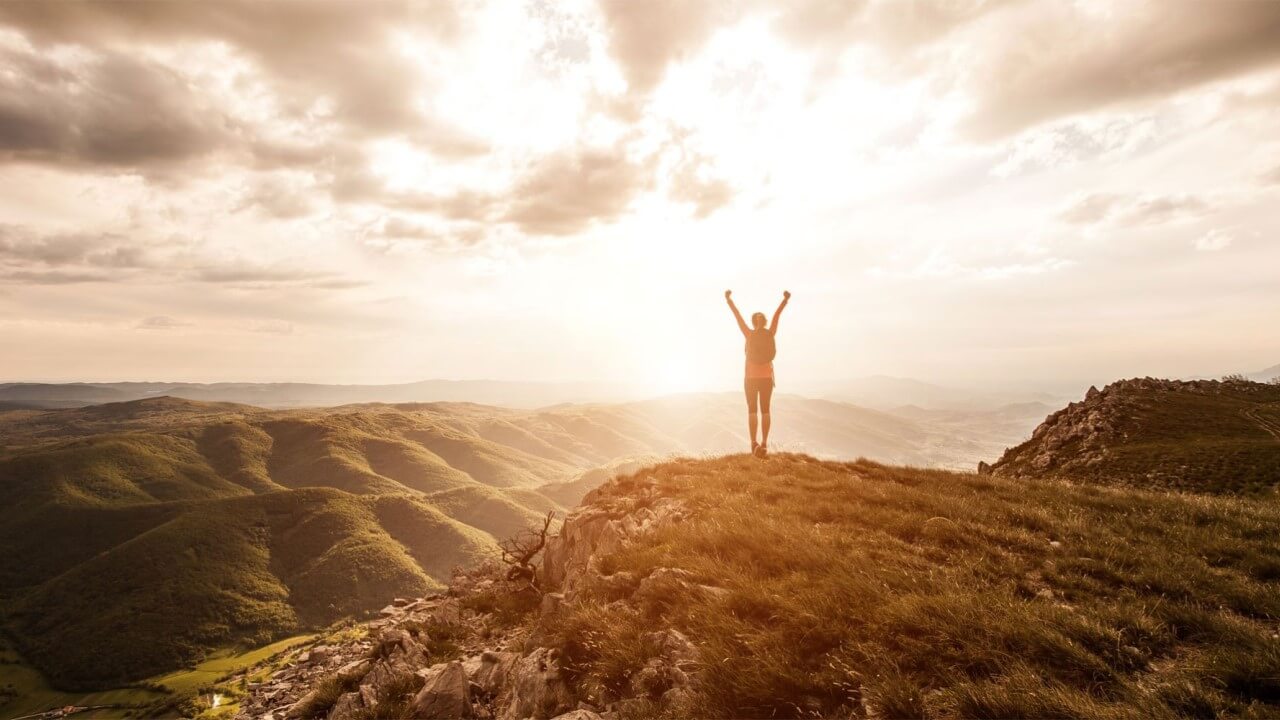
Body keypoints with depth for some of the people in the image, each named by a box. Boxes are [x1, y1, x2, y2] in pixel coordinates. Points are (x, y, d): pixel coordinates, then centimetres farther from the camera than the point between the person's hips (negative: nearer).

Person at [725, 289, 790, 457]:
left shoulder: (749, 334, -8)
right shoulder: (770, 334, -2)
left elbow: (738, 316, -4)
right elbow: (777, 316, 5)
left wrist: (729, 299, 2)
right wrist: (785, 300, 11)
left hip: (751, 378, -2)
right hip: (766, 378, 2)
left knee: (752, 411, 3)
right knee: (765, 411, 5)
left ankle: (754, 443, -5)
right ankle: (764, 443, -1)